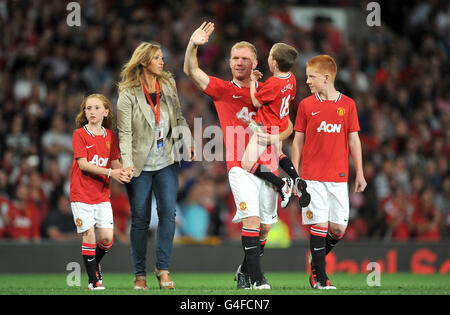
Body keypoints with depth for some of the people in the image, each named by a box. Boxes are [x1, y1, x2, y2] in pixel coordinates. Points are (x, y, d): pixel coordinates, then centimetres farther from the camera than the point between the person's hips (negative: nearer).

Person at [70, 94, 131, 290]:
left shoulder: (109, 135, 9)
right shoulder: (79, 134, -6)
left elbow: (115, 162, 11)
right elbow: (83, 164, -14)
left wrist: (123, 172, -13)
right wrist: (110, 172, -21)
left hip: (102, 195, 4)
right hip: (82, 194, -4)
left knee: (107, 237, -2)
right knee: (89, 235, -6)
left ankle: (95, 262, 28)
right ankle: (93, 279, 4)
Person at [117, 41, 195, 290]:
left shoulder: (168, 85, 6)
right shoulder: (128, 94, -8)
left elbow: (178, 118, 15)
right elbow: (125, 133, -10)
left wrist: (188, 141, 0)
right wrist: (127, 164, -19)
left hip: (167, 162, 3)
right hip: (141, 165, -3)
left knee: (168, 213, -6)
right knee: (140, 219, 2)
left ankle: (163, 269, 2)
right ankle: (140, 274, 10)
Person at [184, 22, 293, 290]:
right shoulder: (222, 89, 8)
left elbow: (288, 127, 16)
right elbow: (191, 71, -2)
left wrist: (273, 137, -6)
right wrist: (193, 45, -20)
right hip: (240, 166, -3)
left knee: (265, 226, 5)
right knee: (251, 218, -19)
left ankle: (245, 271, 25)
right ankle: (257, 278, -20)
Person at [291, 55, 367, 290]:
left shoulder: (347, 104, 5)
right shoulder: (306, 105, 4)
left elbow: (354, 140, 9)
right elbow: (298, 141, 7)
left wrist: (360, 173, 6)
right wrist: (294, 174, 4)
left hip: (339, 177, 2)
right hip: (312, 176, -2)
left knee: (338, 228, 0)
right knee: (319, 225, -7)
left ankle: (316, 261, 25)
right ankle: (319, 278, 0)